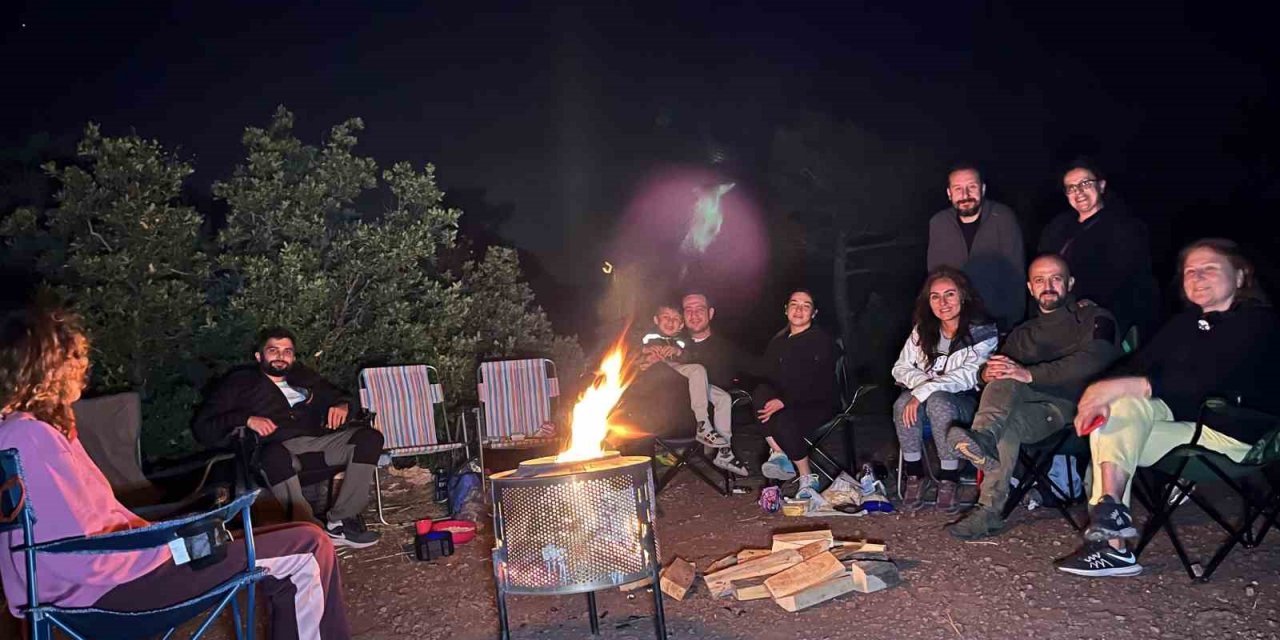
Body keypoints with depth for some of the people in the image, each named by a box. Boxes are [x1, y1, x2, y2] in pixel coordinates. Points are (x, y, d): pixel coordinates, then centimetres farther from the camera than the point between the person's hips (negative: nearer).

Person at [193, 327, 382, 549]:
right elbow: (202, 427, 9)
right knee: (275, 455, -42)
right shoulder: (240, 383, 18)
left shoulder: (304, 376, 31)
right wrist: (246, 419, -10)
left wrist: (341, 406, 6)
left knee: (369, 437, -24)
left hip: (319, 439, 4)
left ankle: (339, 521, -28)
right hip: (280, 448, -4)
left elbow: (339, 396, 33)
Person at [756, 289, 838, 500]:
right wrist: (772, 400, -14)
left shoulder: (822, 341, -7)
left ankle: (807, 478, -13)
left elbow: (817, 385, -16)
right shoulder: (777, 342, 12)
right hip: (783, 403, 5)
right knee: (760, 393, -26)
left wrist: (784, 402, -25)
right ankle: (779, 454, -25)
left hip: (818, 404, -5)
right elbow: (769, 378, 9)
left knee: (785, 420, -34)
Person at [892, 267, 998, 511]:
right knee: (903, 404, -31)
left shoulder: (982, 332, -8)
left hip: (965, 401, -3)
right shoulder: (922, 331, 6)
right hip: (924, 398, 3)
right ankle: (914, 475, -16)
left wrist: (925, 392, -28)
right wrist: (922, 383, -17)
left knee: (938, 402, -37)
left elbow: (969, 375, -19)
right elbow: (901, 368, 6)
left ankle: (949, 478, -20)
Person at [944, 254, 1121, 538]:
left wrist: (1030, 374, -22)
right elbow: (990, 371, 17)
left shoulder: (1094, 319, 12)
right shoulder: (1022, 333, 29)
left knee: (1007, 423, -35)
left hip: (1077, 407, -4)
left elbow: (1093, 360, -11)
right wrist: (988, 373, -11)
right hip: (1033, 405, 4)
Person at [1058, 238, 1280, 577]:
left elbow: (1204, 382, -23)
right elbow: (1138, 365, 4)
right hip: (1184, 423, 7)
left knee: (1126, 396, -24)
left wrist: (1120, 386, -29)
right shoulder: (1186, 322, 15)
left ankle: (1111, 513, -23)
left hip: (1232, 437, -7)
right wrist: (1102, 394, -18)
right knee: (1119, 406, -20)